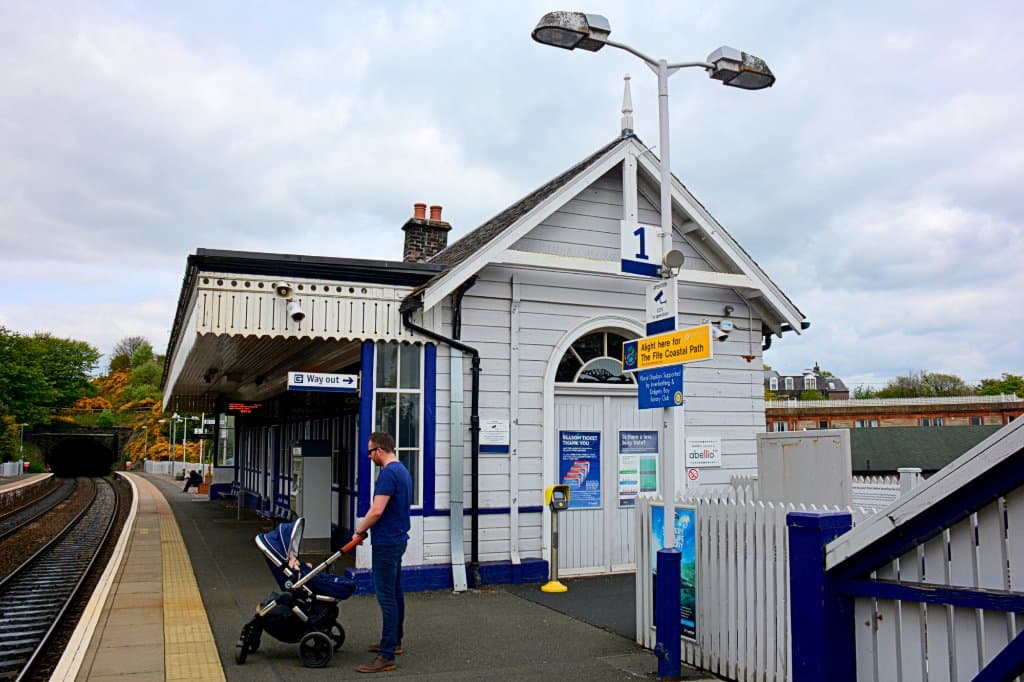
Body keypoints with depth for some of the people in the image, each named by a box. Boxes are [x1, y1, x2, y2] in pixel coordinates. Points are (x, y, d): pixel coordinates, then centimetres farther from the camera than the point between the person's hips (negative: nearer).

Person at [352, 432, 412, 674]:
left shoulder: (388, 473, -19)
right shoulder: (403, 470, 13)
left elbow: (377, 511, -25)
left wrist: (359, 531, -8)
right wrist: (366, 528, 20)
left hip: (386, 544, -11)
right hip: (397, 539, 11)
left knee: (387, 597, -8)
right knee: (395, 593, 18)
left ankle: (387, 656, -5)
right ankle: (395, 641, 30)